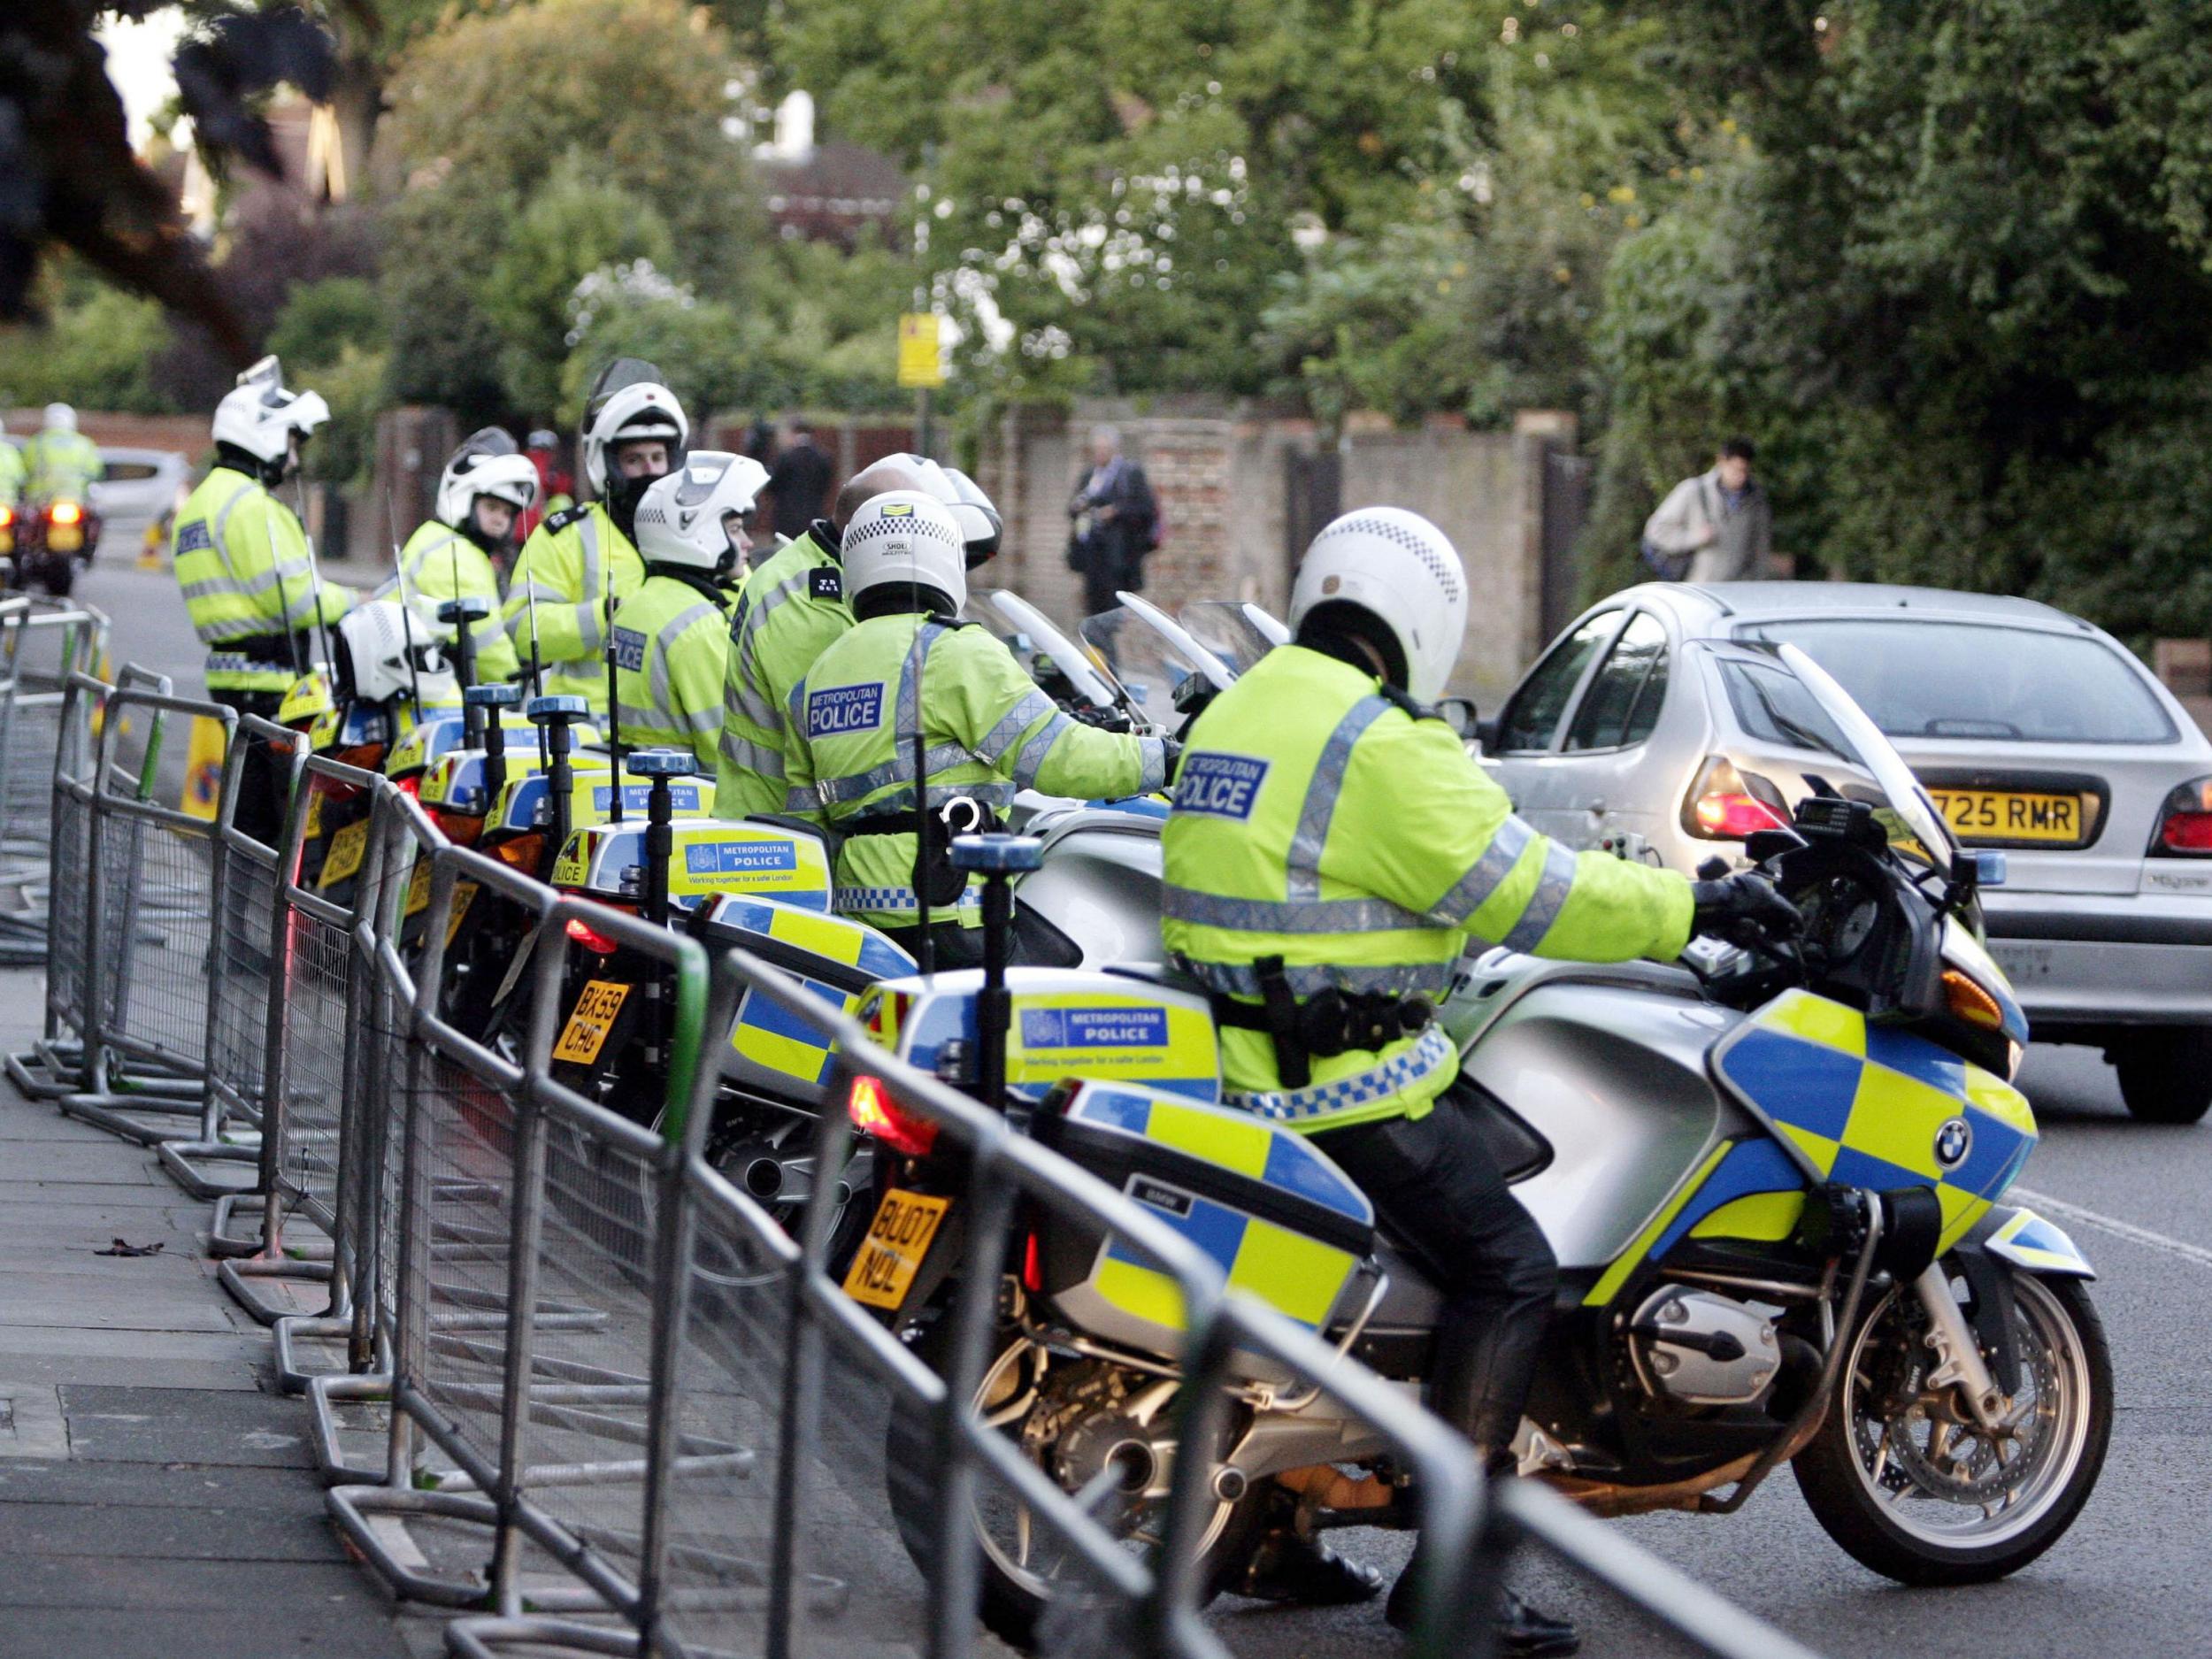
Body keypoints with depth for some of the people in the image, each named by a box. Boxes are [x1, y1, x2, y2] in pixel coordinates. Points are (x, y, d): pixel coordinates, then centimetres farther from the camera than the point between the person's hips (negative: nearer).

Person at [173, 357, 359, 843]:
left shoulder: (201, 502, 21)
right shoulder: (249, 504, -13)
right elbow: (293, 596, -17)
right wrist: (350, 602, -1)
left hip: (232, 675, 10)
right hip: (267, 682, -10)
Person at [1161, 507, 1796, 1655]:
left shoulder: (1233, 714, 14)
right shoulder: (1383, 743, -15)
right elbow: (1520, 892, -16)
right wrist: (1692, 905, -8)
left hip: (1229, 1056, 10)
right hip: (1342, 1083, -10)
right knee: (1508, 1271, -10)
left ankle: (1275, 1539, 25)